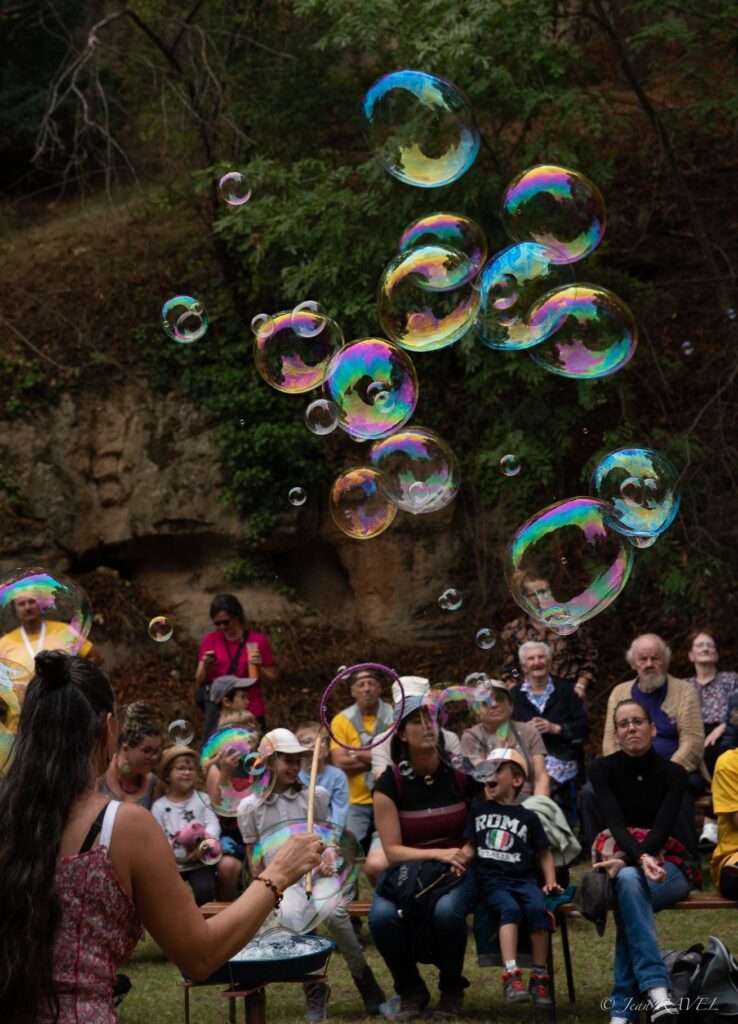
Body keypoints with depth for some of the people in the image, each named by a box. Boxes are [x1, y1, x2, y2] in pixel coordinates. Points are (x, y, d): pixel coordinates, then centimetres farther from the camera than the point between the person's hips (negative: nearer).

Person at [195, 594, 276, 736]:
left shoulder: (258, 641, 0)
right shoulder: (210, 640, 3)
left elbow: (272, 678, 5)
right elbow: (199, 682, 4)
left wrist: (259, 667, -13)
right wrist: (205, 667, -15)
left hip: (251, 713, -1)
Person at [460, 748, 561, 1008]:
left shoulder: (528, 817, 14)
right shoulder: (478, 810, 17)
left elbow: (544, 853, 18)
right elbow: (470, 847, 16)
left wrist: (550, 881, 5)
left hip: (523, 878, 1)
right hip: (492, 881, 0)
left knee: (537, 908, -30)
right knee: (510, 908, -32)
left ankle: (539, 976, -19)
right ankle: (511, 975, -40)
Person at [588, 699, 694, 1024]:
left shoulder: (673, 773, -2)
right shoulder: (602, 769, -1)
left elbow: (662, 829, -15)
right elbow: (615, 823, -16)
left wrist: (628, 863, -32)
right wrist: (641, 859, -36)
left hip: (665, 865, -1)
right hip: (619, 862, 1)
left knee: (629, 881, -37)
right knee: (628, 881, -38)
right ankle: (655, 988, -51)